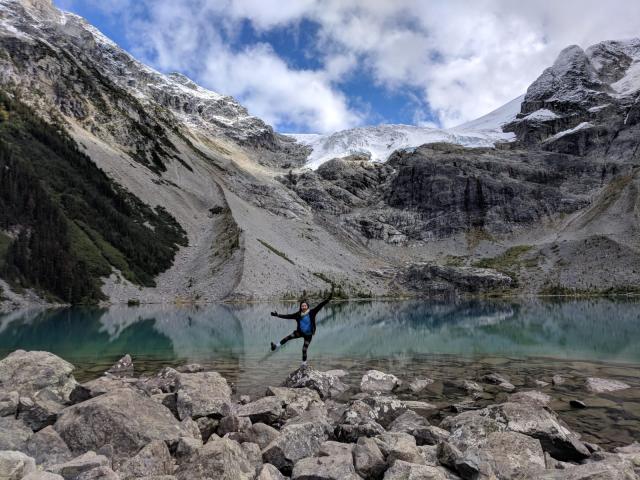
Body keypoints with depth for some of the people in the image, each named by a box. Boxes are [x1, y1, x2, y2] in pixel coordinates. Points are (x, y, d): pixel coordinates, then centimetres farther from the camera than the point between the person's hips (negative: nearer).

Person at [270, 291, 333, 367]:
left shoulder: (311, 312, -17)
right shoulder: (298, 314, -11)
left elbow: (320, 305, -23)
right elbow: (288, 316, -7)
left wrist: (328, 298, -29)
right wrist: (278, 315, -12)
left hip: (308, 334, -2)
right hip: (300, 332, 2)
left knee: (304, 349, 1)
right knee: (289, 337, -17)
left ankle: (304, 363, 21)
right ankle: (276, 346, -11)